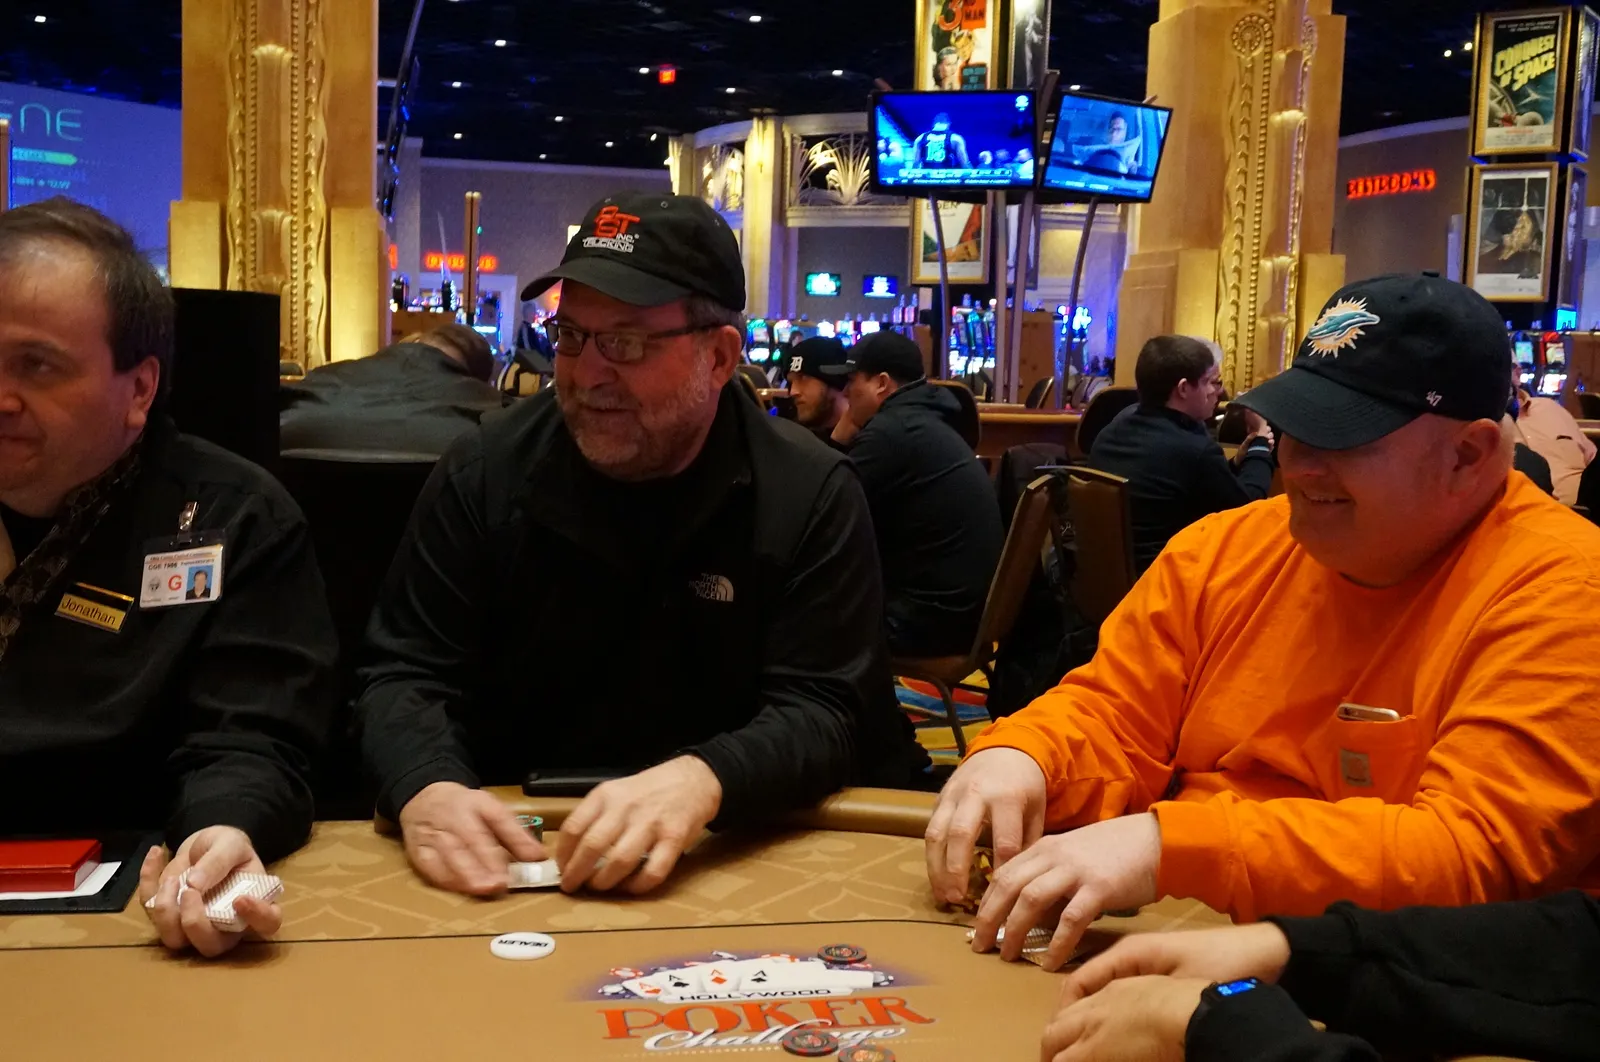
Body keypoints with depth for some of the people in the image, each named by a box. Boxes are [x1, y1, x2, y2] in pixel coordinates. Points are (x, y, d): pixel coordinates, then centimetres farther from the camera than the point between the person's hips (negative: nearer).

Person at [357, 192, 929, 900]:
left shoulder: (813, 497, -6)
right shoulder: (486, 474, 0)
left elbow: (819, 711, -10)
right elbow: (406, 673, 2)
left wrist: (701, 782, -32)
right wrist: (427, 786, -22)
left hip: (733, 856, 0)